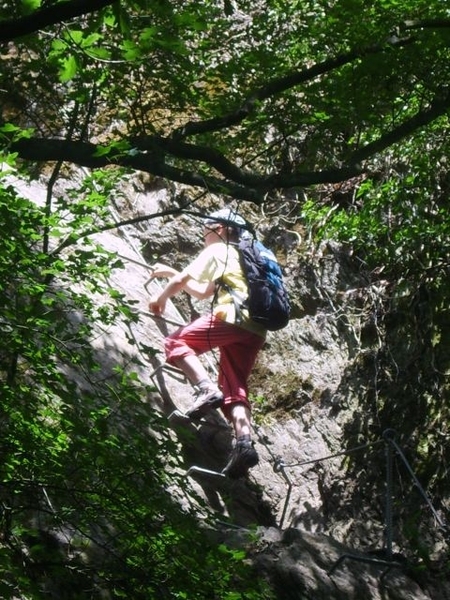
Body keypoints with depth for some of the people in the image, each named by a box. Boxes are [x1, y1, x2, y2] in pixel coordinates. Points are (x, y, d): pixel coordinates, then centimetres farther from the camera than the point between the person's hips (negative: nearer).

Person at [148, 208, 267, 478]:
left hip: (232, 317, -8)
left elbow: (182, 280, 3)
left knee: (176, 342, 2)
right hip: (256, 331, 8)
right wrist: (171, 272, 47)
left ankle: (207, 389, -21)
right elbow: (204, 292, 40)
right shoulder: (245, 257, 35)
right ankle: (244, 443, -17)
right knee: (234, 389, 6)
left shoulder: (216, 250, 10)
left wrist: (161, 298, 22)